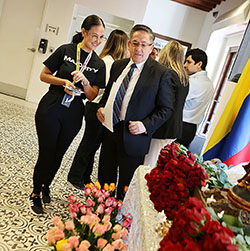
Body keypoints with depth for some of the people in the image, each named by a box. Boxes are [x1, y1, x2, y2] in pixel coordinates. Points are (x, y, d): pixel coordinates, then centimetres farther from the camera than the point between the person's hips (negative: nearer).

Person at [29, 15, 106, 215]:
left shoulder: (99, 64, 3)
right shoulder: (65, 50, -3)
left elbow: (92, 96, 2)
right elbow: (44, 75, 2)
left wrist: (84, 81, -17)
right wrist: (63, 81, -15)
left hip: (73, 115, 3)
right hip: (50, 109, -2)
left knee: (58, 154, 15)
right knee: (46, 153, 2)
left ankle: (46, 185, 41)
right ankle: (35, 193, 24)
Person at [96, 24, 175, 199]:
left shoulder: (162, 73, -9)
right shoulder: (118, 65, 8)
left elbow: (166, 109, -7)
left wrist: (146, 125, -19)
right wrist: (101, 107, 3)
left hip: (133, 136, -5)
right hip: (109, 130, 6)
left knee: (125, 188, 8)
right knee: (104, 179, 19)